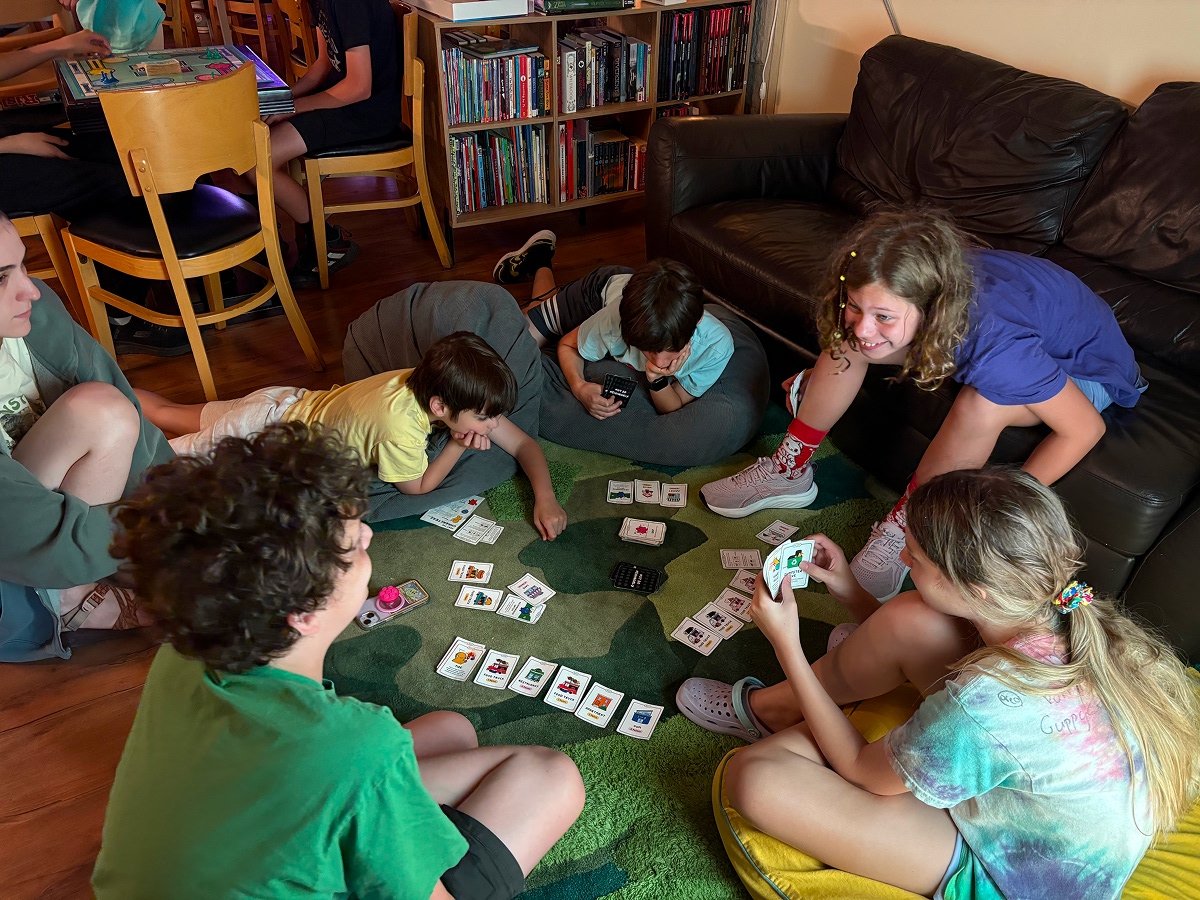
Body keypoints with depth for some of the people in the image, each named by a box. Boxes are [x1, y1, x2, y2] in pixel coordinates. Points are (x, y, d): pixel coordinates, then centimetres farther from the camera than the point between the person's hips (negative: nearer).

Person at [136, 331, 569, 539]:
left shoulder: (442, 384, -20)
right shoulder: (399, 422, -41)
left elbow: (524, 444, -15)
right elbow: (417, 486, -21)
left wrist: (545, 498, -28)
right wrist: (459, 445, -25)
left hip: (289, 404, 7)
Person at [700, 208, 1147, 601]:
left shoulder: (996, 344, -43)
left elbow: (1086, 428, -31)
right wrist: (818, 381, -8)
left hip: (1085, 369, -5)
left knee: (980, 406, -39)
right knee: (843, 343, -12)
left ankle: (903, 527, -14)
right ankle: (789, 472, 3)